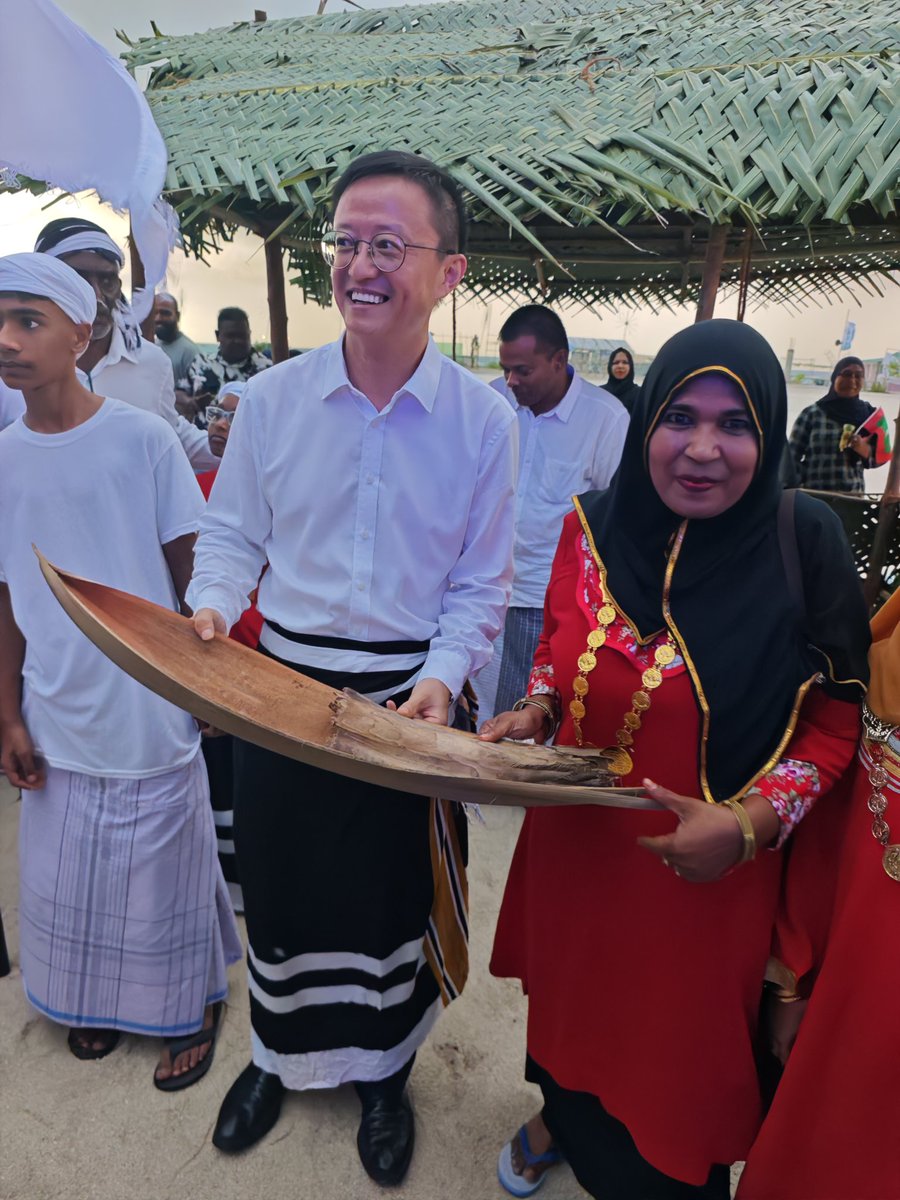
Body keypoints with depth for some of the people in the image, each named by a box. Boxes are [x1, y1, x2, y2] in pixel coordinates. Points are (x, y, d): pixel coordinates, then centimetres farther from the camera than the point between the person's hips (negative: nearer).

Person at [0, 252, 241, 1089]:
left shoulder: (144, 439, -10)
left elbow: (191, 573, -5)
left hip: (152, 714, -4)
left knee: (163, 869, 10)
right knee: (70, 873, 19)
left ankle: (188, 1011, 35)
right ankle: (98, 999, 45)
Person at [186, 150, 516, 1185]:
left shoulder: (483, 420, -7)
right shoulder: (270, 399, -4)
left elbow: (480, 586, -4)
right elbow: (231, 533, 6)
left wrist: (439, 680, -18)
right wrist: (212, 607, -13)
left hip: (410, 703, -1)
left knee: (393, 897, 16)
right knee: (279, 886, 18)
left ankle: (383, 1070, 47)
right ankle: (279, 1054, 50)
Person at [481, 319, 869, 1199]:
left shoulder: (804, 547, -16)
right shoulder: (594, 525, -8)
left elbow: (833, 719, -9)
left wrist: (748, 822, -21)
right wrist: (529, 714, -11)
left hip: (706, 873, -2)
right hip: (575, 843, 3)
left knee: (681, 1045, 20)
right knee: (571, 1002, 26)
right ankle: (561, 1115, 60)